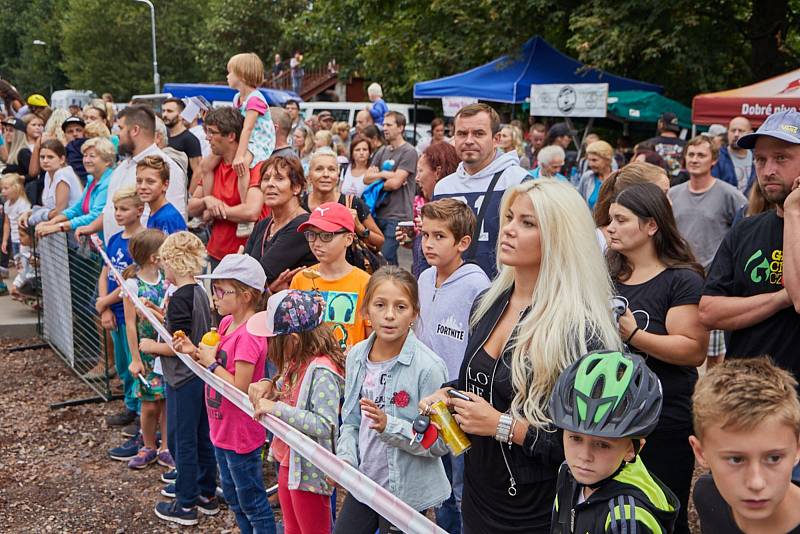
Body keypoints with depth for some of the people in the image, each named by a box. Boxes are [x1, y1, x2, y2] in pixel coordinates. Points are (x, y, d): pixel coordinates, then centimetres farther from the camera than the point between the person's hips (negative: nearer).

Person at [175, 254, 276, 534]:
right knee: (233, 497, 24)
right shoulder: (226, 323, 3)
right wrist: (196, 352, -4)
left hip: (241, 435, -10)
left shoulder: (249, 335, -26)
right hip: (223, 429, 10)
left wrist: (211, 363, -19)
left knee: (253, 504, 6)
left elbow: (239, 387, -28)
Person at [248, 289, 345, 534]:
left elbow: (325, 425, -32)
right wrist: (268, 385, -4)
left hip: (308, 471, -9)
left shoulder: (322, 371, -27)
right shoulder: (297, 362, 1)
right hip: (288, 463, 9)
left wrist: (277, 409, -31)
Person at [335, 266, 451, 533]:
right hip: (363, 483, 5)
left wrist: (389, 426, -27)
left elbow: (440, 443, -17)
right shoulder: (356, 356, -1)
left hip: (407, 491, -5)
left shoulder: (428, 366, -20)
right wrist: (346, 458, -6)